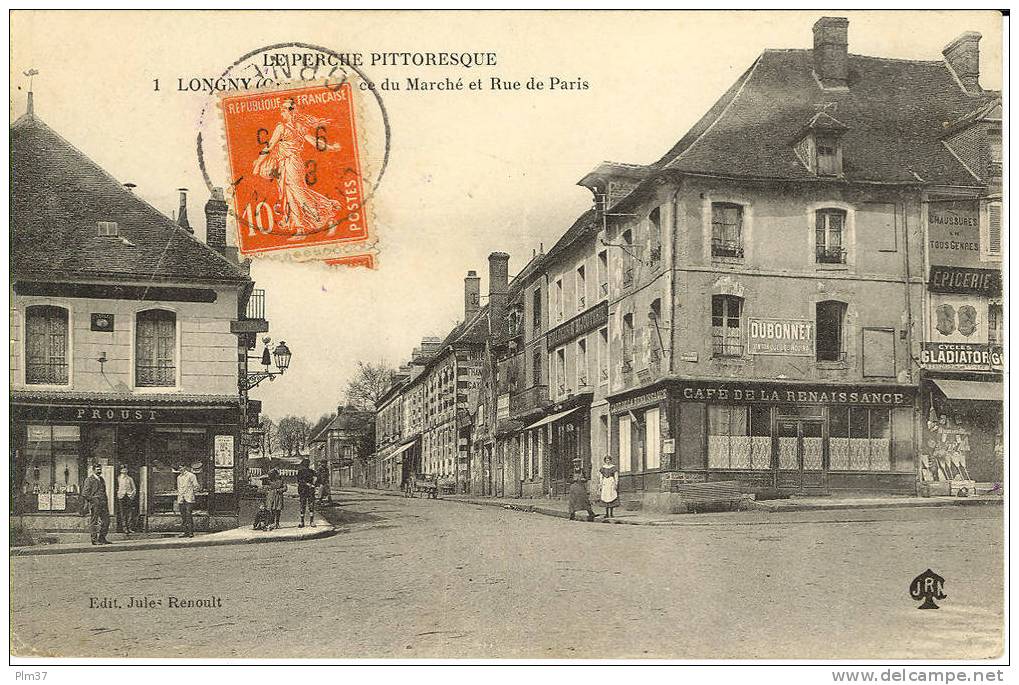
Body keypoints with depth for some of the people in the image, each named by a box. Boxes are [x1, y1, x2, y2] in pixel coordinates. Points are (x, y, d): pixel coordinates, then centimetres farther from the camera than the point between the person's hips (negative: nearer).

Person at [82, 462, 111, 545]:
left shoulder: (102, 479, 18)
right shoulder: (89, 480, -5)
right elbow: (84, 493, -9)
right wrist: (91, 500, -12)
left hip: (103, 504, 7)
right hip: (94, 504, -7)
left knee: (106, 520, 5)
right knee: (94, 522, -2)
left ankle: (102, 538, 13)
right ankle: (94, 539, 3)